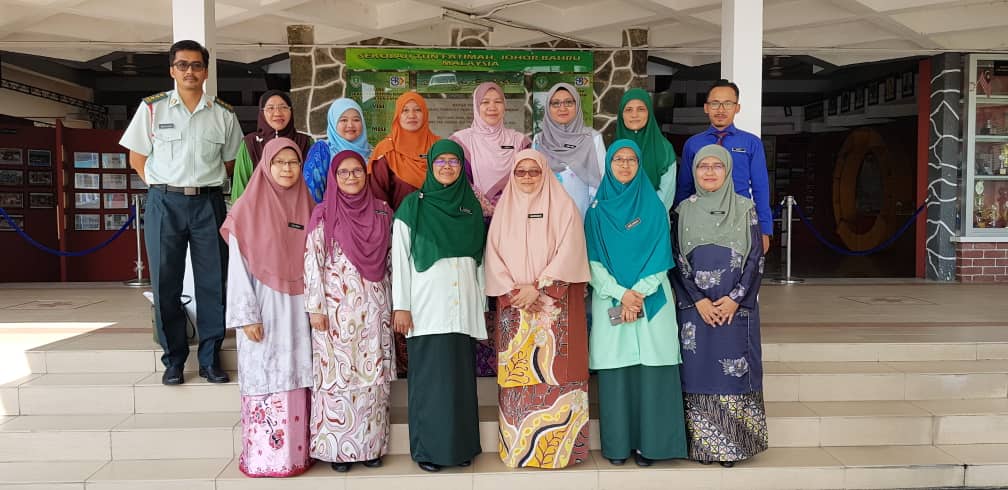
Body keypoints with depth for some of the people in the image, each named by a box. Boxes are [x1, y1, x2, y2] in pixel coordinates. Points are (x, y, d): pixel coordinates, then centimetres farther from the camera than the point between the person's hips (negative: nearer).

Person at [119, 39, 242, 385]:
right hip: (164, 204, 0)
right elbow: (137, 159, 9)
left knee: (212, 283, 1)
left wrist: (204, 184, 6)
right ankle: (173, 360, 14)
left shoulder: (223, 114, 7)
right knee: (165, 284, 2)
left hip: (209, 204, 1)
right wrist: (165, 187, 1)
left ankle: (210, 360, 12)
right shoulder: (152, 108, 5)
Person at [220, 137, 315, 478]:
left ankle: (297, 453, 14)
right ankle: (263, 457, 8)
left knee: (296, 380, 6)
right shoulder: (248, 211, -2)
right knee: (265, 381, -1)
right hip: (264, 311, -3)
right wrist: (247, 316, -11)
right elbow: (239, 269, -5)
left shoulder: (309, 208, 8)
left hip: (299, 311, 3)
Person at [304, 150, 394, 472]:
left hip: (373, 307, 3)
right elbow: (312, 263, -5)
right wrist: (315, 307, -10)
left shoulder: (381, 211, 7)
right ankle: (336, 448, 13)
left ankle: (371, 445, 18)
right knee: (337, 374, 2)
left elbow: (390, 261, 10)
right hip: (337, 308, -3)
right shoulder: (323, 215, -2)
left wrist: (393, 304, 9)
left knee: (373, 374, 7)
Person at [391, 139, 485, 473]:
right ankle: (428, 449, 11)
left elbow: (480, 257, 13)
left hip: (464, 308, 3)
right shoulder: (413, 205, 2)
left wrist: (483, 304, 9)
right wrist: (401, 306, -7)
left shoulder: (472, 205, 12)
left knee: (461, 376, 6)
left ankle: (461, 446, 18)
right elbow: (400, 257, -1)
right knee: (430, 377, 0)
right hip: (427, 307, -3)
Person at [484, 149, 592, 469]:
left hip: (556, 306, -3)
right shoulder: (503, 210, 14)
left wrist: (537, 287, -13)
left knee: (555, 370, -6)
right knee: (517, 373, 1)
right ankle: (518, 447, 8)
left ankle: (560, 445, 2)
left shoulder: (563, 207, 4)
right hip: (514, 307, 3)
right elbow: (494, 257, 6)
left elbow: (568, 254, -6)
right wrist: (514, 292, -8)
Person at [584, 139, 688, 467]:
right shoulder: (597, 209, 7)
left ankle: (648, 442, 8)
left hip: (651, 300, 0)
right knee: (614, 371, 0)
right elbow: (593, 261, 1)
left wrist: (638, 294, -11)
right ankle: (617, 444, 9)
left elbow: (660, 257, 1)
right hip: (610, 300, 0)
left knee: (650, 370, -2)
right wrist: (621, 294, -11)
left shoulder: (654, 207, 7)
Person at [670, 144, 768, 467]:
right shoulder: (684, 211, 5)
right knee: (699, 372, 2)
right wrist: (698, 301, -10)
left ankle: (733, 444, 12)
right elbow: (677, 261, 1)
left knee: (734, 372, 0)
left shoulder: (745, 209, 4)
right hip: (695, 308, 0)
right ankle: (703, 444, 11)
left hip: (737, 306, 0)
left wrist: (735, 299, -11)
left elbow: (755, 258, 0)